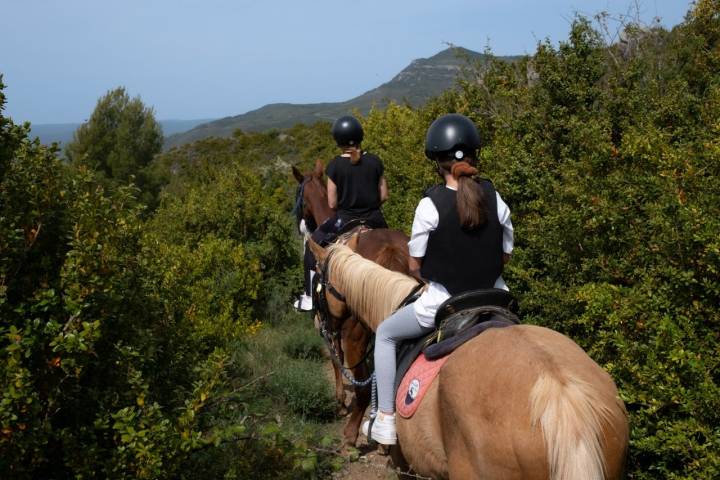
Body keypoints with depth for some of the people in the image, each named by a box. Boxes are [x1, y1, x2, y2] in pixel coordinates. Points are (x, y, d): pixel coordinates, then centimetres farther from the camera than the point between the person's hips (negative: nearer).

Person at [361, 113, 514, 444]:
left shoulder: (430, 205, -16)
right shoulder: (494, 199, -5)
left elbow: (415, 265, -7)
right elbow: (506, 255, 5)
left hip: (442, 303, -4)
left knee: (385, 334, 20)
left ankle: (385, 420, 18)